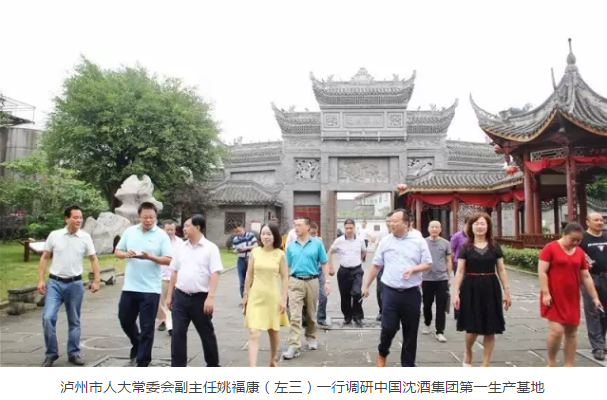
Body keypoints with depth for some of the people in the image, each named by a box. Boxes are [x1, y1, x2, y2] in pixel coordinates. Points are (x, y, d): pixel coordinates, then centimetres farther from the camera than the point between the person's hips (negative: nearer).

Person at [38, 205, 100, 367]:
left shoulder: (85, 237, -2)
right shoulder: (54, 235, -2)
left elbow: (94, 259, 3)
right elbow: (44, 258, 6)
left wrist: (96, 280, -3)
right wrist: (40, 280, -1)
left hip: (75, 284, 0)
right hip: (55, 282, 0)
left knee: (74, 321, 9)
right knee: (48, 317, -9)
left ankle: (74, 353, 21)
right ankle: (51, 353, 10)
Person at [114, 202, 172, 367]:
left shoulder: (162, 235, -6)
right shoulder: (129, 231, 5)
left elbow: (168, 260, -10)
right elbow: (117, 251, 10)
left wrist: (150, 257, -26)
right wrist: (127, 254, -12)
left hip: (150, 289, -4)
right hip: (129, 286, 4)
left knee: (147, 327, 2)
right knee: (125, 319, 17)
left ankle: (143, 362, 15)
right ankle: (137, 344, 45)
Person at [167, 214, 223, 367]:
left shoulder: (210, 248, -8)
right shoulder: (181, 247, 7)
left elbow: (215, 274, -13)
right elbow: (174, 272, 13)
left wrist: (210, 298, -20)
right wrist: (169, 295, 13)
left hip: (201, 298, -3)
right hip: (180, 297, 4)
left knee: (207, 333, 12)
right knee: (178, 333, 2)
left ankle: (213, 365, 30)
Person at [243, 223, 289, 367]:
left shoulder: (280, 255, -6)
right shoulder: (255, 252, -2)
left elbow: (285, 278, -3)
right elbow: (249, 275, 5)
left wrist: (284, 299, -6)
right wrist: (246, 295, 7)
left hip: (273, 297, 0)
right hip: (255, 297, 1)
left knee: (274, 331, 17)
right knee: (253, 333, -8)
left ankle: (273, 360, 41)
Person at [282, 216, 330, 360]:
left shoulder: (317, 243, -2)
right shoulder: (291, 246, 4)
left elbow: (324, 263, 1)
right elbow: (287, 266, 9)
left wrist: (327, 281, -6)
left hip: (312, 281, 0)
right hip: (295, 282, 0)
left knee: (311, 313, 15)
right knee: (295, 315, -6)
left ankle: (311, 337, 36)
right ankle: (294, 346, -5)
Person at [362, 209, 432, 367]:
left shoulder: (419, 241, 0)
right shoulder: (385, 241, 3)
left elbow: (428, 264, 3)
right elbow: (376, 266, 9)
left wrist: (413, 269, -16)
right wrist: (366, 286, 11)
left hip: (412, 293, 0)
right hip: (390, 292, 0)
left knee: (410, 332, 8)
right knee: (388, 328, -1)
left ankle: (408, 365, 24)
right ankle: (382, 353, 29)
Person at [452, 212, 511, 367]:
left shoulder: (495, 247, 5)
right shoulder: (466, 247, 1)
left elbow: (501, 270, 8)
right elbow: (460, 271, 0)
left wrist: (507, 291, 4)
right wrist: (456, 292, -7)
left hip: (490, 288, 2)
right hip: (471, 289, -1)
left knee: (490, 330, 4)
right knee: (472, 328, -1)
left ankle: (485, 365, 18)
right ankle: (468, 353, 30)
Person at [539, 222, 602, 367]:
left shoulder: (580, 252, 8)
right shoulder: (550, 248, -8)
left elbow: (586, 277, 12)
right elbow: (542, 271, -11)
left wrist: (595, 297, 9)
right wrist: (545, 293, -16)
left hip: (572, 299, 6)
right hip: (554, 298, -5)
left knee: (571, 333, 9)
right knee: (557, 330, -11)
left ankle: (569, 366, 21)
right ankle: (551, 363, 10)